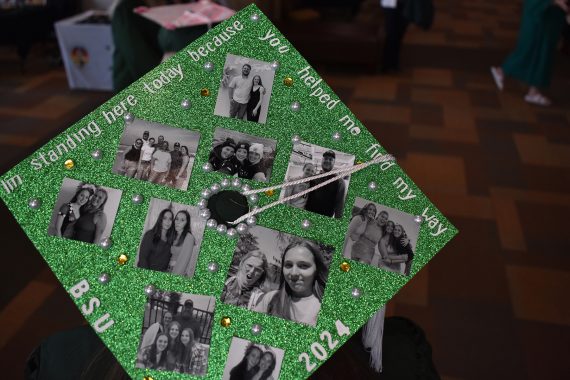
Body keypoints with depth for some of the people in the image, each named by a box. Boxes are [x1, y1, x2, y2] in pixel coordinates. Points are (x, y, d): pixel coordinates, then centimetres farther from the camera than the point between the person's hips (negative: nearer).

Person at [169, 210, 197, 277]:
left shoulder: (189, 237, -11)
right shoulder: (174, 236, 10)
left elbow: (184, 260, -15)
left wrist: (173, 276, -17)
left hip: (181, 273, -5)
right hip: (170, 270, 5)